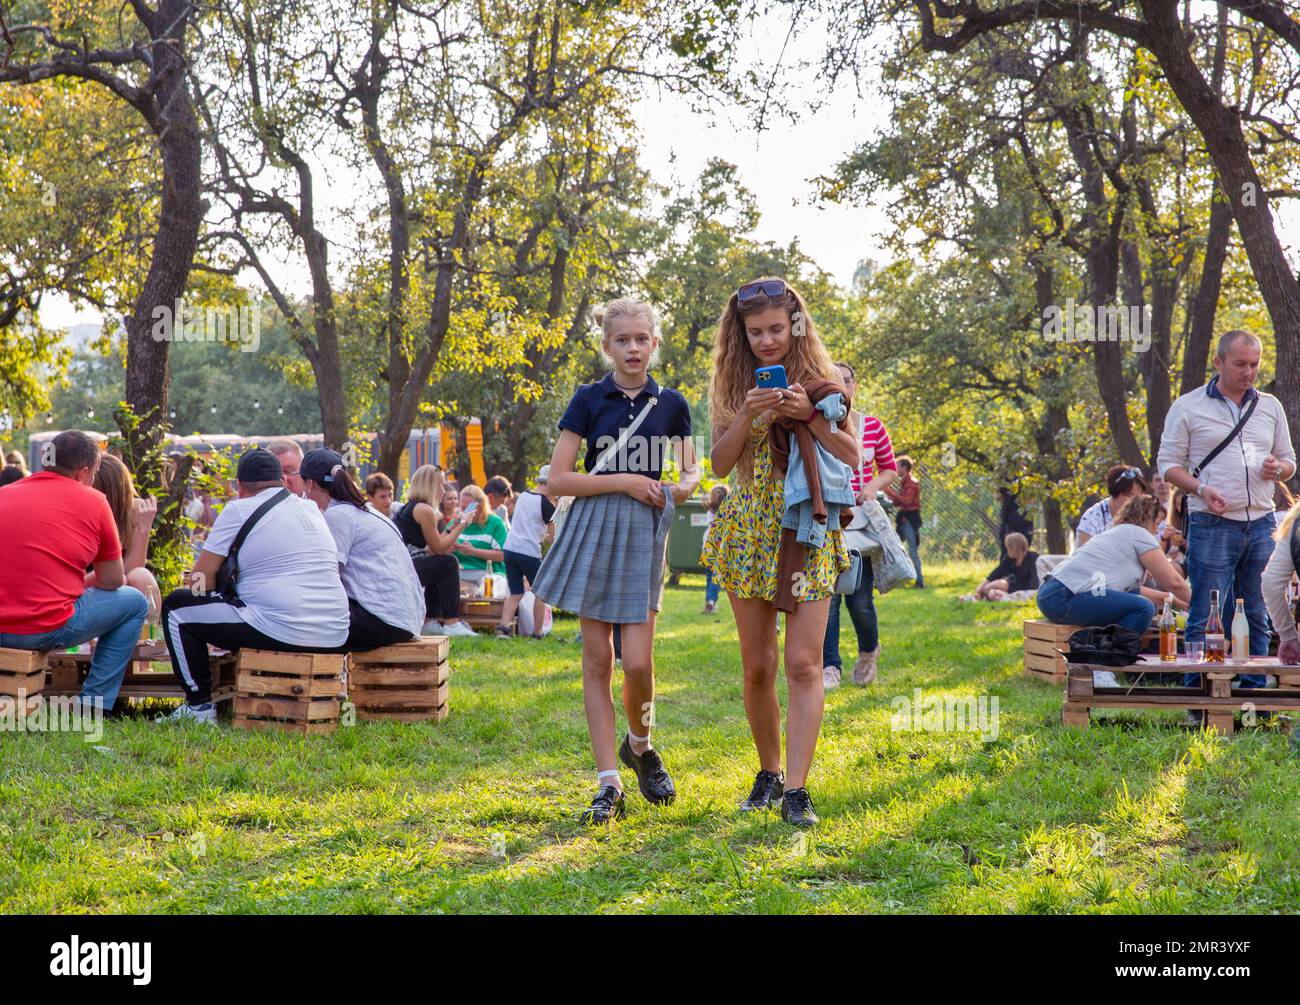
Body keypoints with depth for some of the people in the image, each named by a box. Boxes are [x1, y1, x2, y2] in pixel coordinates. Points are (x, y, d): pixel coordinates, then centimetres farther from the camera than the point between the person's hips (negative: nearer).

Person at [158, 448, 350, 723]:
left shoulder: (239, 510, 0)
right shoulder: (312, 509, 19)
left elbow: (201, 580, 0)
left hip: (283, 633, -7)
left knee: (175, 606, 8)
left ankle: (199, 705, 7)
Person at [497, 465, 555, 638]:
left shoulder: (522, 496, 12)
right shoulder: (546, 504, -8)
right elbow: (553, 533, 1)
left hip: (509, 549, 6)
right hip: (529, 551, -6)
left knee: (516, 593, 11)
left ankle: (504, 625, -7)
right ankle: (537, 632, 11)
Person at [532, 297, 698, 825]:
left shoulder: (671, 404, 6)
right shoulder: (589, 399, -1)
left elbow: (690, 469, 16)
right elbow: (557, 480, -5)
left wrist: (686, 485, -7)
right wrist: (624, 482, -12)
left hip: (645, 532, 1)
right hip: (595, 528, -1)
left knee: (638, 663, -8)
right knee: (598, 661, 0)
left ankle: (640, 744, 23)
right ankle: (608, 784, 4)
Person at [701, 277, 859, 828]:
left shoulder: (821, 380, 2)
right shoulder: (734, 383, 6)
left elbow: (853, 457, -2)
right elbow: (720, 463, 0)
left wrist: (809, 415, -15)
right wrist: (747, 416, -16)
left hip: (809, 532, -2)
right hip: (749, 530, 2)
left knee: (804, 663, -11)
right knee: (757, 665, 6)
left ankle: (795, 789, -14)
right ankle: (768, 773, 22)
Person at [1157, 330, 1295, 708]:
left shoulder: (1270, 407, 15)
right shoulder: (1188, 407, 3)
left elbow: (1289, 461, 21)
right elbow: (1168, 464, 1)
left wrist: (1277, 469, -4)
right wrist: (1201, 489, -16)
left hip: (1261, 525, 4)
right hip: (1212, 525, -4)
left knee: (1260, 617, 6)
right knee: (1206, 618, -5)